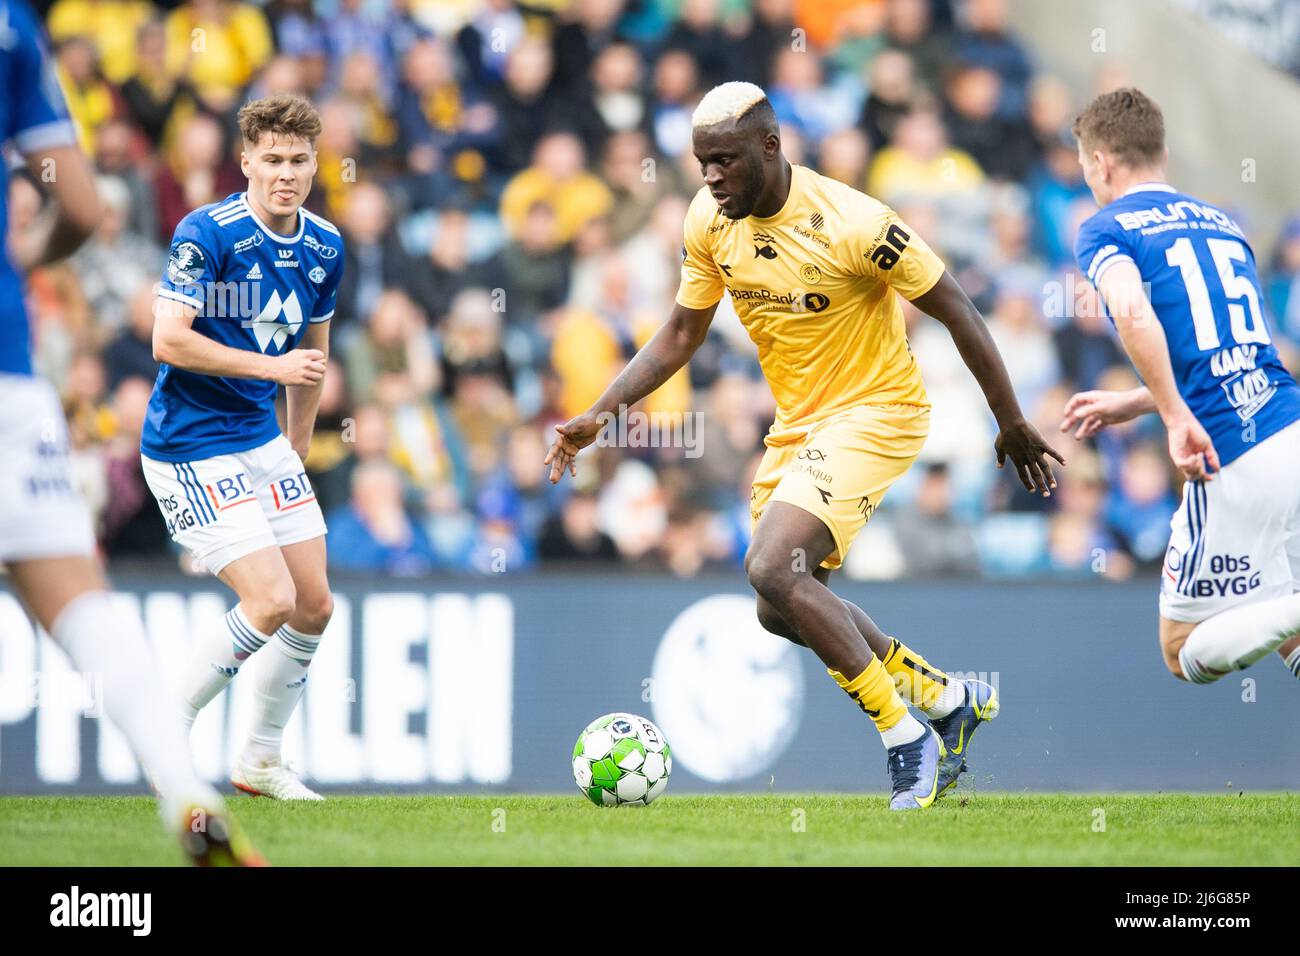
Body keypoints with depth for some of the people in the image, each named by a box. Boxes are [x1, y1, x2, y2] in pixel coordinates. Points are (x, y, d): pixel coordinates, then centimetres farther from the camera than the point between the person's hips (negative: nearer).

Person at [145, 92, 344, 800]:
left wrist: (297, 448, 23)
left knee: (314, 606, 6)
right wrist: (273, 365, -25)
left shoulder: (325, 248, 5)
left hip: (263, 439, 8)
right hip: (189, 446, -8)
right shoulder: (207, 233, -17)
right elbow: (168, 341, -23)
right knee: (271, 600, -16)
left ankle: (260, 761, 24)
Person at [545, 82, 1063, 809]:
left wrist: (1014, 426, -9)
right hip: (799, 422, 8)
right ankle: (950, 700, 29)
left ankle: (908, 739, -12)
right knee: (783, 610, 13)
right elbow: (683, 332, 9)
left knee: (774, 570, -24)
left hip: (876, 413, -8)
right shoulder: (710, 223, -4)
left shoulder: (849, 223, -25)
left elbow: (957, 310, -16)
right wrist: (604, 412, -4)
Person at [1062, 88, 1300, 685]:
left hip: (1231, 459, -6)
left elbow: (1132, 310, -20)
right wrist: (1135, 403, 37)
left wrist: (1177, 417, -20)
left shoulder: (1105, 230, 2)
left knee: (1185, 653, 8)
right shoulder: (1222, 222, 23)